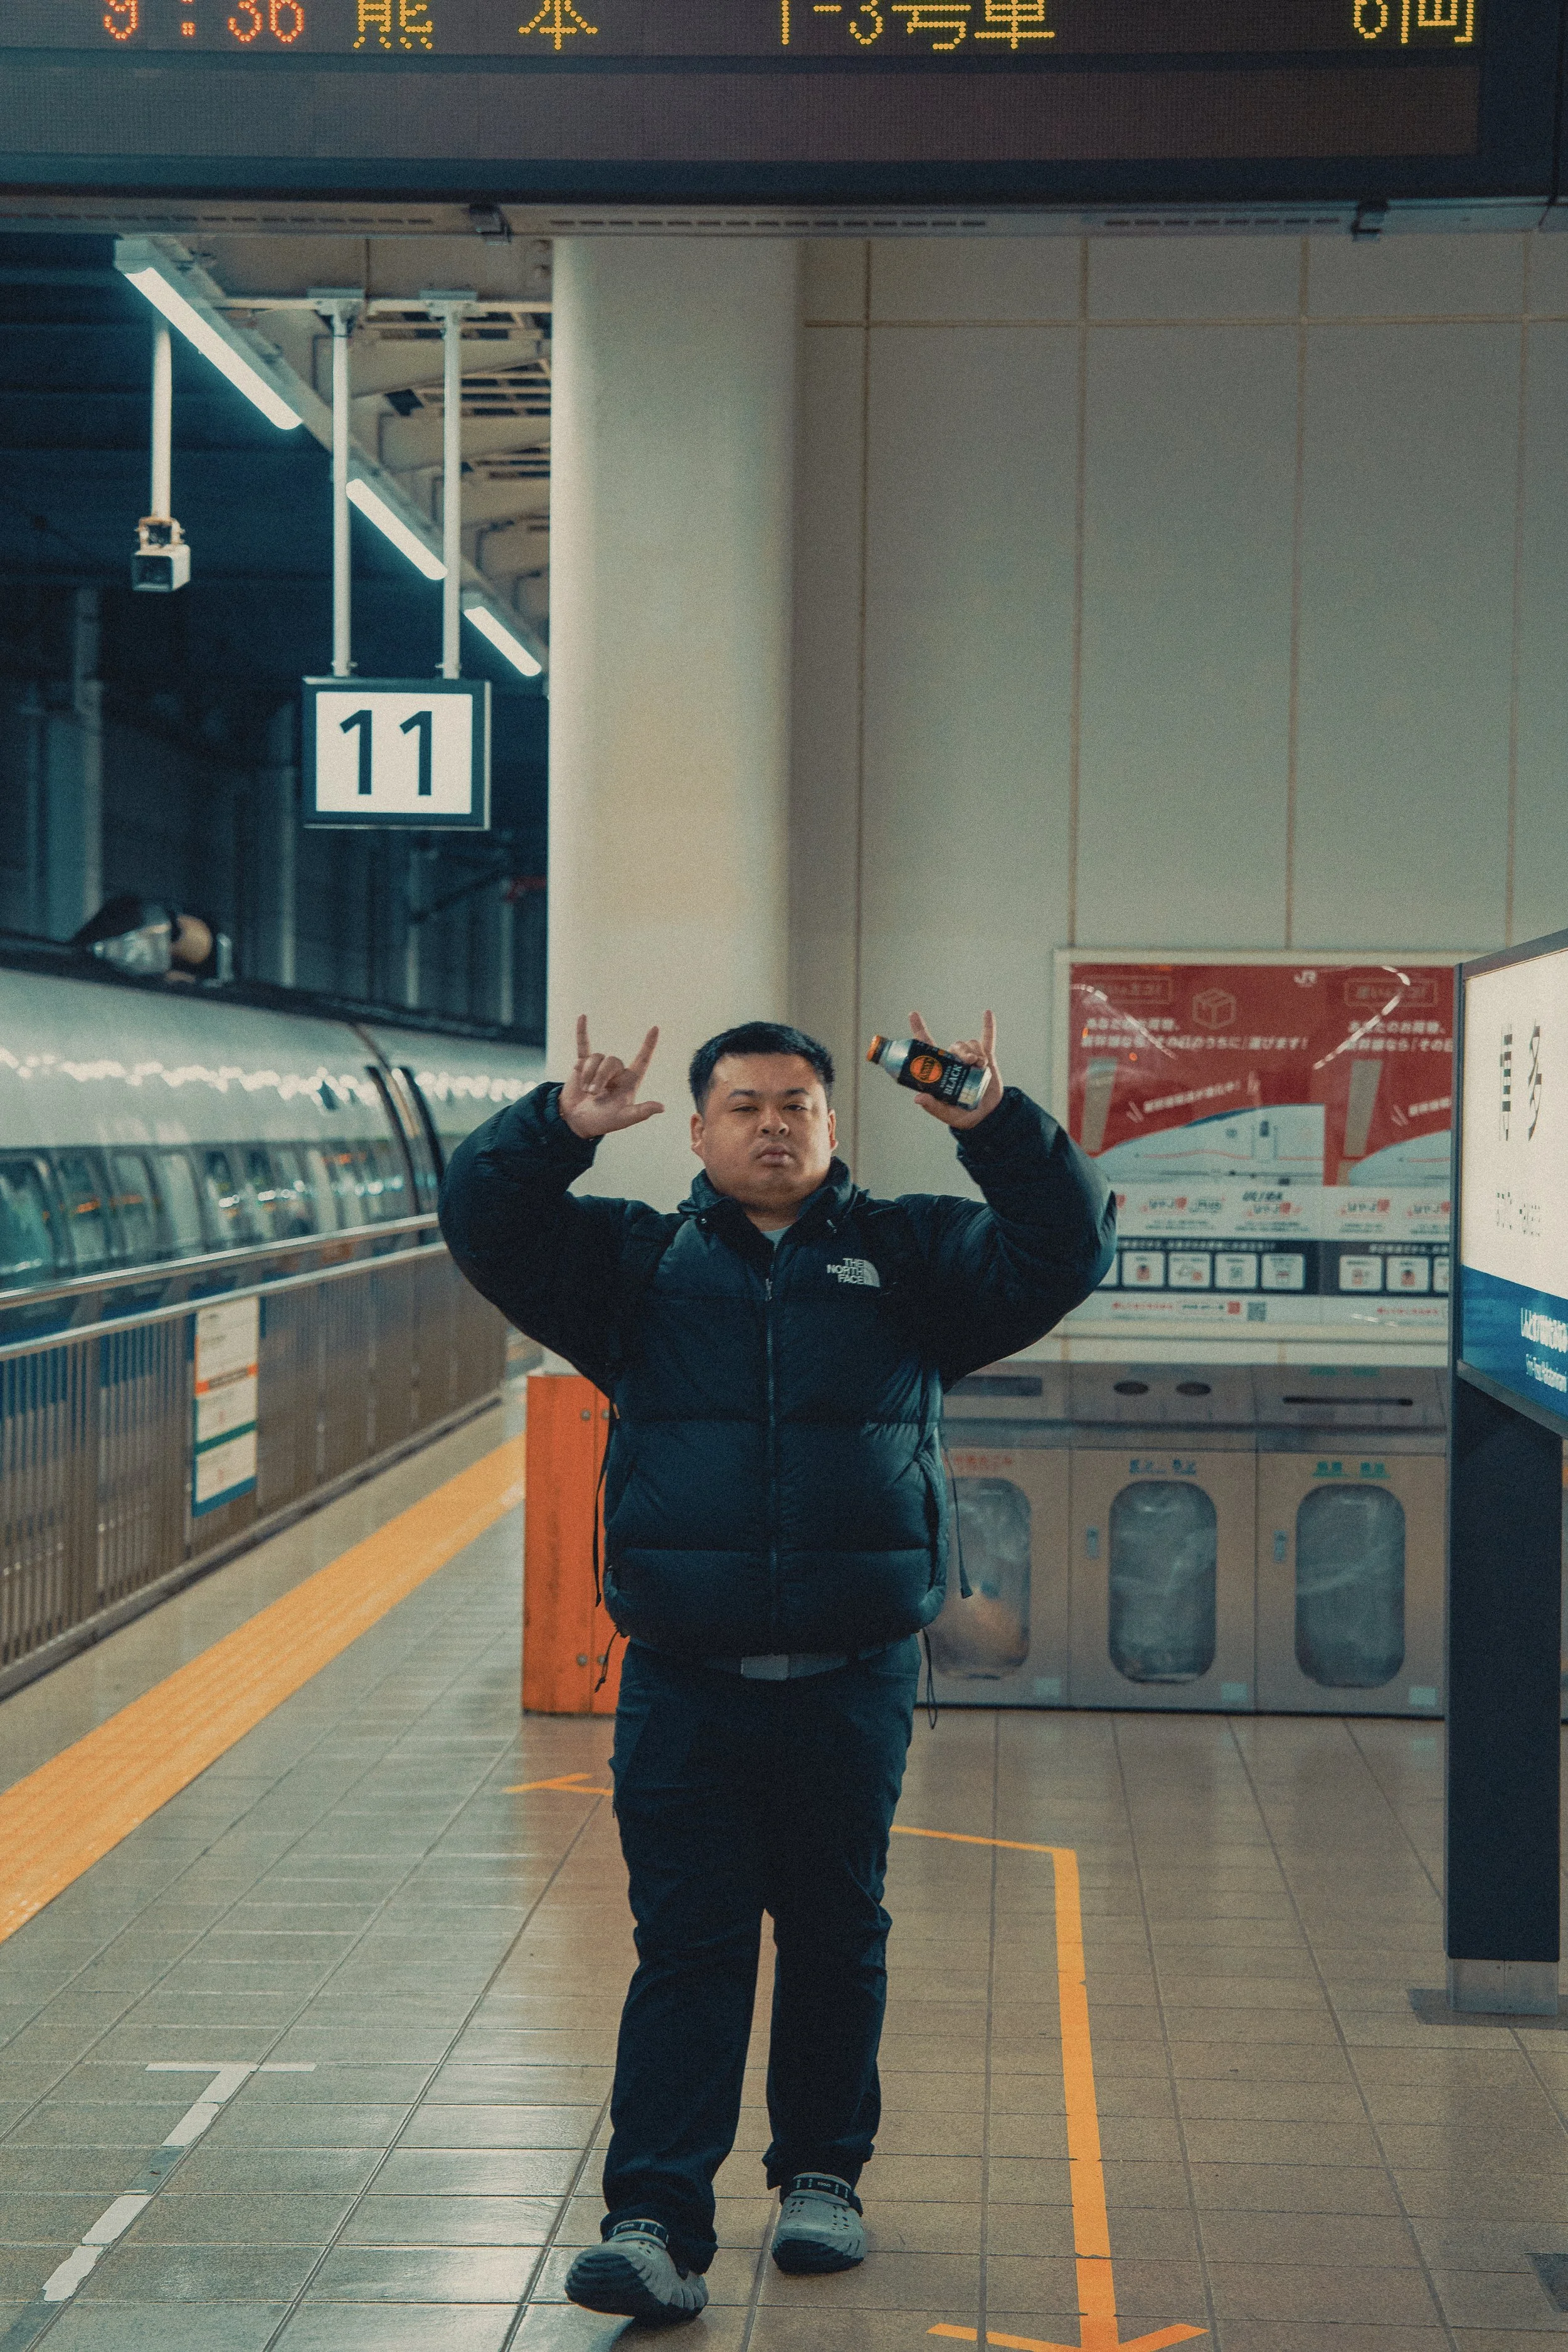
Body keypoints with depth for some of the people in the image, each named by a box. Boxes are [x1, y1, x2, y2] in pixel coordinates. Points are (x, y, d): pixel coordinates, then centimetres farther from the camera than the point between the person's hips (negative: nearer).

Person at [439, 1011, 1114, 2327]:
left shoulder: (911, 1257, 9)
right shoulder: (637, 1263, 9)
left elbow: (1067, 1252, -1)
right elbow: (483, 1224, 1)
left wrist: (995, 1128, -15)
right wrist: (561, 1130, -16)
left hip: (854, 1678, 1)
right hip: (683, 1683, -1)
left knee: (836, 1938, 12)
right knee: (686, 1945, -3)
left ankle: (822, 2177, 29)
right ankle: (658, 2224, -3)